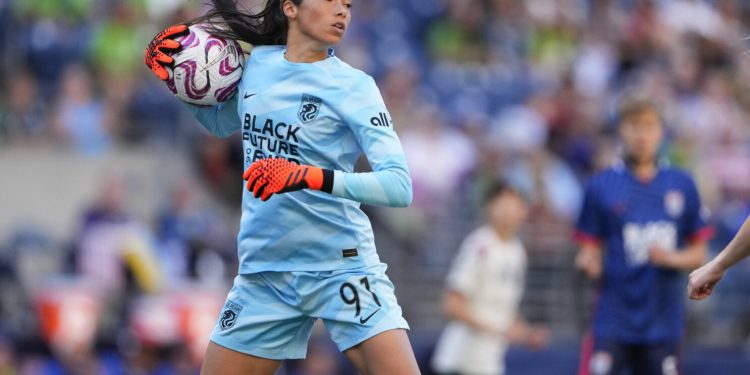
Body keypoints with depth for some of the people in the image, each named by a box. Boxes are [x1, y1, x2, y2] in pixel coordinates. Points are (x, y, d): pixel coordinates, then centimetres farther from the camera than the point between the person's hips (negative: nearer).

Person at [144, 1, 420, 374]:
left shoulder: (352, 85, -8)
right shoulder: (256, 63, 6)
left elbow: (399, 185, -19)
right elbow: (221, 122, 28)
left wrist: (311, 176, -32)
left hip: (341, 268, -4)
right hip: (263, 270, 4)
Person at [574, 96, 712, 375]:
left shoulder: (683, 186, 7)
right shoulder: (601, 186, 2)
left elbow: (699, 255, 11)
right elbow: (590, 251, 4)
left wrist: (669, 258, -9)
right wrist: (588, 263, -18)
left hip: (663, 323, 2)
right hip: (613, 322, -2)